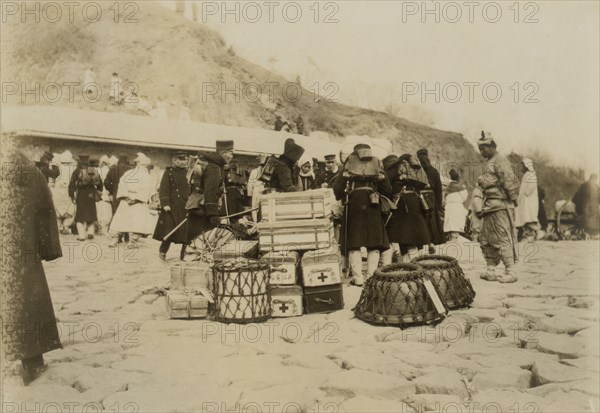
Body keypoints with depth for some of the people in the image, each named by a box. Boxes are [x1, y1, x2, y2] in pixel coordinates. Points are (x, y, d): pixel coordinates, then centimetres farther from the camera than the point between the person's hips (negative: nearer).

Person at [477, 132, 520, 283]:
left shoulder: (500, 162, -13)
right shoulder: (488, 163, 18)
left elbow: (510, 182, -19)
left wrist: (513, 199, -12)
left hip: (500, 207, -10)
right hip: (490, 207, 10)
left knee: (502, 240, -8)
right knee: (485, 239, 12)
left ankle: (510, 273, -3)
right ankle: (491, 271, 18)